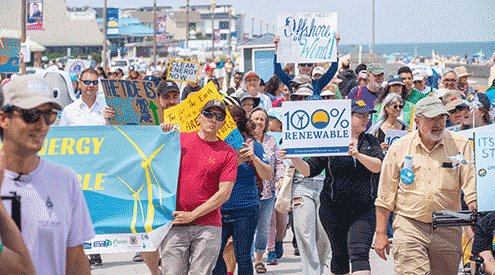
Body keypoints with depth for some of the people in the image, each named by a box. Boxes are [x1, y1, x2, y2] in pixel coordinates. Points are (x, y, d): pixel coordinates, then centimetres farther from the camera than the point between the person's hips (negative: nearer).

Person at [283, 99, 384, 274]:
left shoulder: (371, 142, 8)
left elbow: (378, 166, -8)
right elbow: (309, 170, 2)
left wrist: (358, 155, -24)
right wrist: (293, 158, -15)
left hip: (363, 210, 0)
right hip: (333, 209, 0)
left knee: (359, 253, -17)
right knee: (340, 255, 9)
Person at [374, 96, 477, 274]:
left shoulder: (460, 145, 2)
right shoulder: (399, 148, 3)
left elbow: (472, 188, -3)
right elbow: (385, 196, 8)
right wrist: (381, 233, 4)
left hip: (448, 232, 1)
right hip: (409, 226, -1)